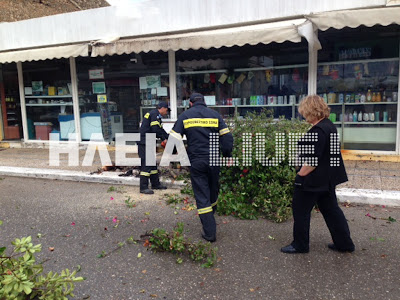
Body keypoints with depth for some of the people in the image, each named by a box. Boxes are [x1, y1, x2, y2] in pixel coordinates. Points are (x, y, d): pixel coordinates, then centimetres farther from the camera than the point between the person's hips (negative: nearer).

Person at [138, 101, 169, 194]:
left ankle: (155, 184, 25)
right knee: (146, 164, -9)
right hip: (144, 143, -11)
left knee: (152, 163, 15)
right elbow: (155, 130, -20)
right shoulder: (155, 114, -12)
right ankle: (143, 187, -4)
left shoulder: (156, 115, 21)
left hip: (148, 143, 11)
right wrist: (163, 139, -7)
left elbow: (161, 130, 22)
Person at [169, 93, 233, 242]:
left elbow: (174, 139, -2)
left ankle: (210, 233, 4)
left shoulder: (185, 116, 3)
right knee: (213, 191, 22)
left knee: (202, 196, 3)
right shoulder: (215, 115, 6)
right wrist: (227, 156, 12)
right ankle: (209, 218, 41)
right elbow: (227, 137, 2)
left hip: (196, 162, -2)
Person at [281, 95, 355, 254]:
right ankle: (344, 243, 28)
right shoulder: (330, 126, 7)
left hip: (313, 180, -10)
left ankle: (300, 245, 19)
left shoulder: (317, 131, -23)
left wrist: (299, 175, -14)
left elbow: (312, 162, -25)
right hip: (328, 179, 10)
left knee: (300, 210, 6)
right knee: (330, 209, 19)